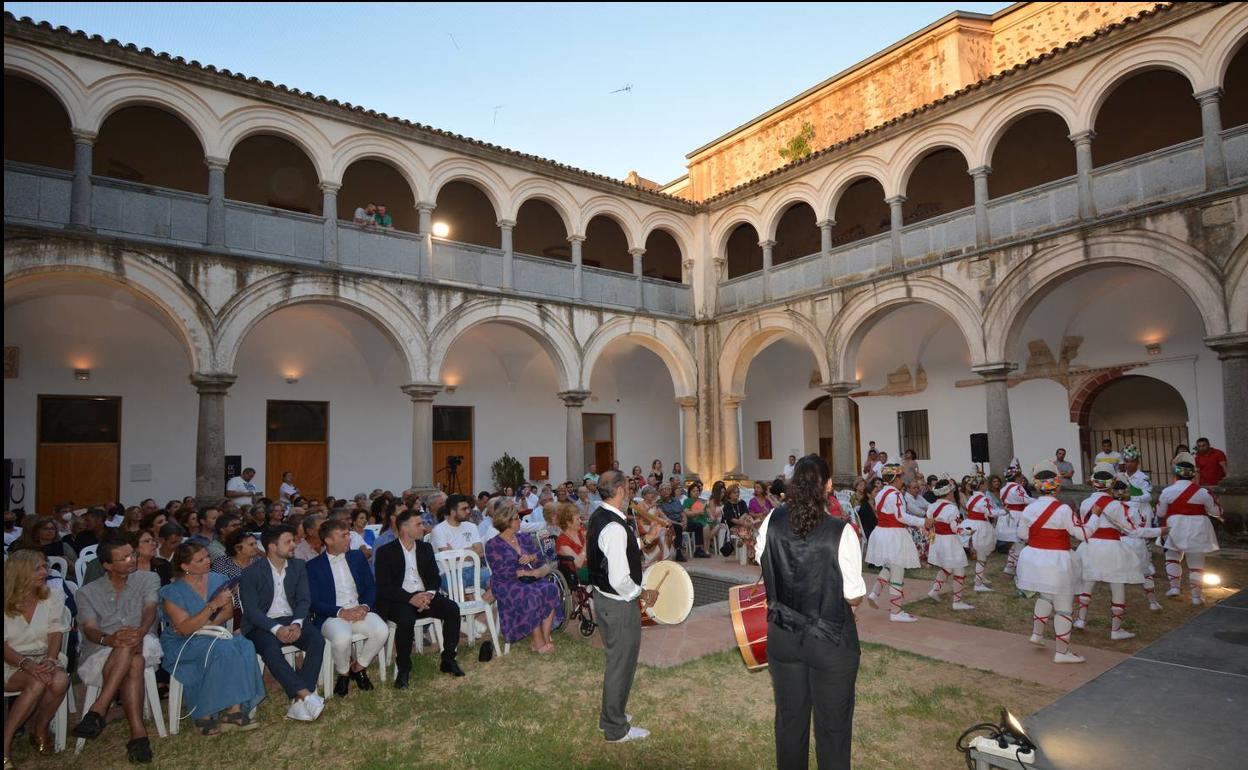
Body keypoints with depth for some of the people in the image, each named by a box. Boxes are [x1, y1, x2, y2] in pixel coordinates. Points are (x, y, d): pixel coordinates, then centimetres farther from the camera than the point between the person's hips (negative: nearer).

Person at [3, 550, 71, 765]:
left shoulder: (53, 597, 4)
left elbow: (56, 635, -2)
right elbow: (5, 647, -9)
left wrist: (49, 661, -21)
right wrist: (27, 664, -27)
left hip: (45, 659, 2)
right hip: (11, 663, -2)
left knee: (60, 681, -31)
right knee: (38, 682, -34)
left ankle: (39, 729, -3)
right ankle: (6, 742, -18)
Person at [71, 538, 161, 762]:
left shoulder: (149, 579, 12)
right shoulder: (87, 593, 13)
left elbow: (150, 610, -7)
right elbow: (89, 629, -4)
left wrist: (140, 631, -32)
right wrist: (109, 639, -30)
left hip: (144, 648, 0)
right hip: (98, 656, 0)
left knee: (131, 644, -38)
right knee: (133, 664, -36)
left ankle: (97, 711, -37)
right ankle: (138, 733, -39)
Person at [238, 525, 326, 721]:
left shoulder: (298, 566, 6)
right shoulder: (251, 573, -6)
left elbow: (304, 599, 2)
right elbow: (251, 610, -12)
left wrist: (296, 623, -18)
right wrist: (277, 629, -26)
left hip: (291, 621, 3)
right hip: (262, 624, -3)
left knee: (317, 640, -25)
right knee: (271, 650, -35)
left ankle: (300, 701, -28)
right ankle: (307, 695, -34)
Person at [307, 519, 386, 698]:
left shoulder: (357, 557, 12)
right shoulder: (313, 566, 1)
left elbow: (371, 586, 10)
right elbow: (314, 602, -5)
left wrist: (365, 606, -10)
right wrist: (341, 612, -19)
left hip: (360, 610, 3)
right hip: (332, 615, -3)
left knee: (382, 631, -26)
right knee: (342, 638, -35)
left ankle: (358, 668, 3)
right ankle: (343, 673, -2)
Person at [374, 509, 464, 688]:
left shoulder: (425, 548, 11)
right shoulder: (385, 552, -5)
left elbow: (435, 577, 10)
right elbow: (383, 587, -11)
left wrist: (428, 594, -12)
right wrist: (410, 598, -23)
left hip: (424, 596, 4)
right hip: (398, 601, -4)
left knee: (452, 609, -20)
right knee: (407, 619, -36)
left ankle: (448, 660, -6)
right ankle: (403, 669, -15)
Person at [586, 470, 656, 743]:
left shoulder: (598, 516, 1)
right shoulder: (615, 528, -29)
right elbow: (620, 581, -29)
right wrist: (643, 593, -13)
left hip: (603, 598, 10)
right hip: (619, 605, -10)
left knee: (616, 660, 25)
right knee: (621, 664, 9)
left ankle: (610, 715, 43)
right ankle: (617, 729, 27)